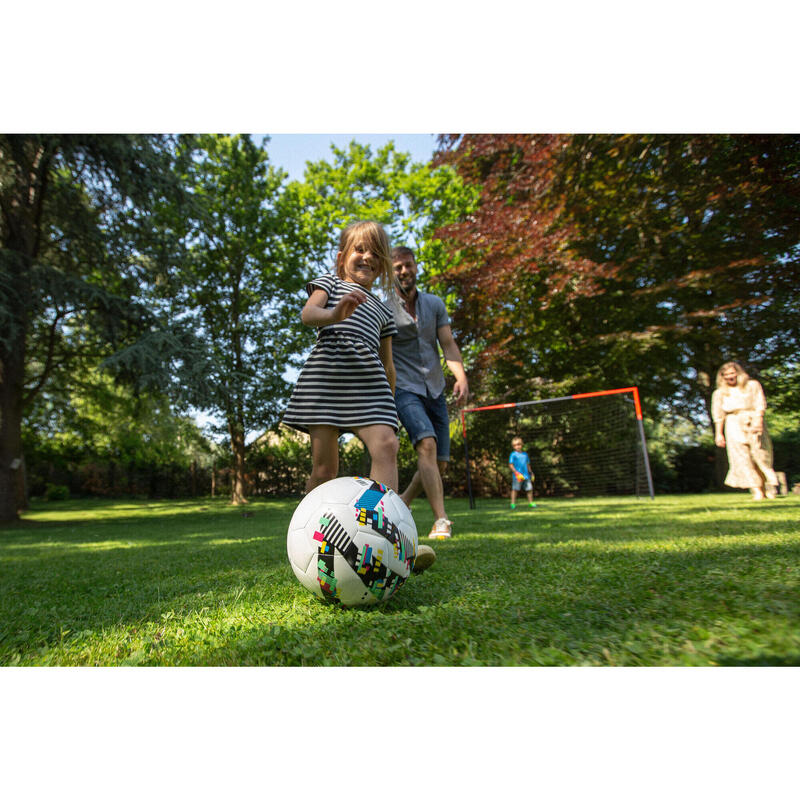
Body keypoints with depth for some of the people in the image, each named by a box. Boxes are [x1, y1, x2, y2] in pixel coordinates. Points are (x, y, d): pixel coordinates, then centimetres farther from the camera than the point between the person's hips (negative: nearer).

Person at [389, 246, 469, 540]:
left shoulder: (435, 304, 10)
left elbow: (448, 344, 0)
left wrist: (461, 377, -15)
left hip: (435, 390, 5)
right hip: (404, 389, -4)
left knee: (440, 463, 3)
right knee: (427, 443, -27)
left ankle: (402, 503, 25)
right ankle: (441, 520, -24)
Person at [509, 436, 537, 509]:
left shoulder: (525, 454, 14)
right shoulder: (513, 454, -2)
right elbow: (510, 465, -7)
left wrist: (531, 473, 23)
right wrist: (516, 473, -15)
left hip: (526, 475, 5)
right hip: (517, 476, -5)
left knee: (530, 489, 6)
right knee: (515, 489, -4)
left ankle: (531, 503, 19)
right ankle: (513, 503, 1)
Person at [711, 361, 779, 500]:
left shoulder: (753, 385, 12)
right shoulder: (719, 393, 15)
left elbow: (760, 405, 2)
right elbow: (718, 414, 13)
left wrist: (758, 421, -15)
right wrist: (718, 434, 6)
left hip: (754, 422, -1)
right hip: (734, 425, 1)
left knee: (761, 454, -7)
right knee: (742, 457, -10)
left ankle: (770, 486, 6)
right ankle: (756, 490, -12)